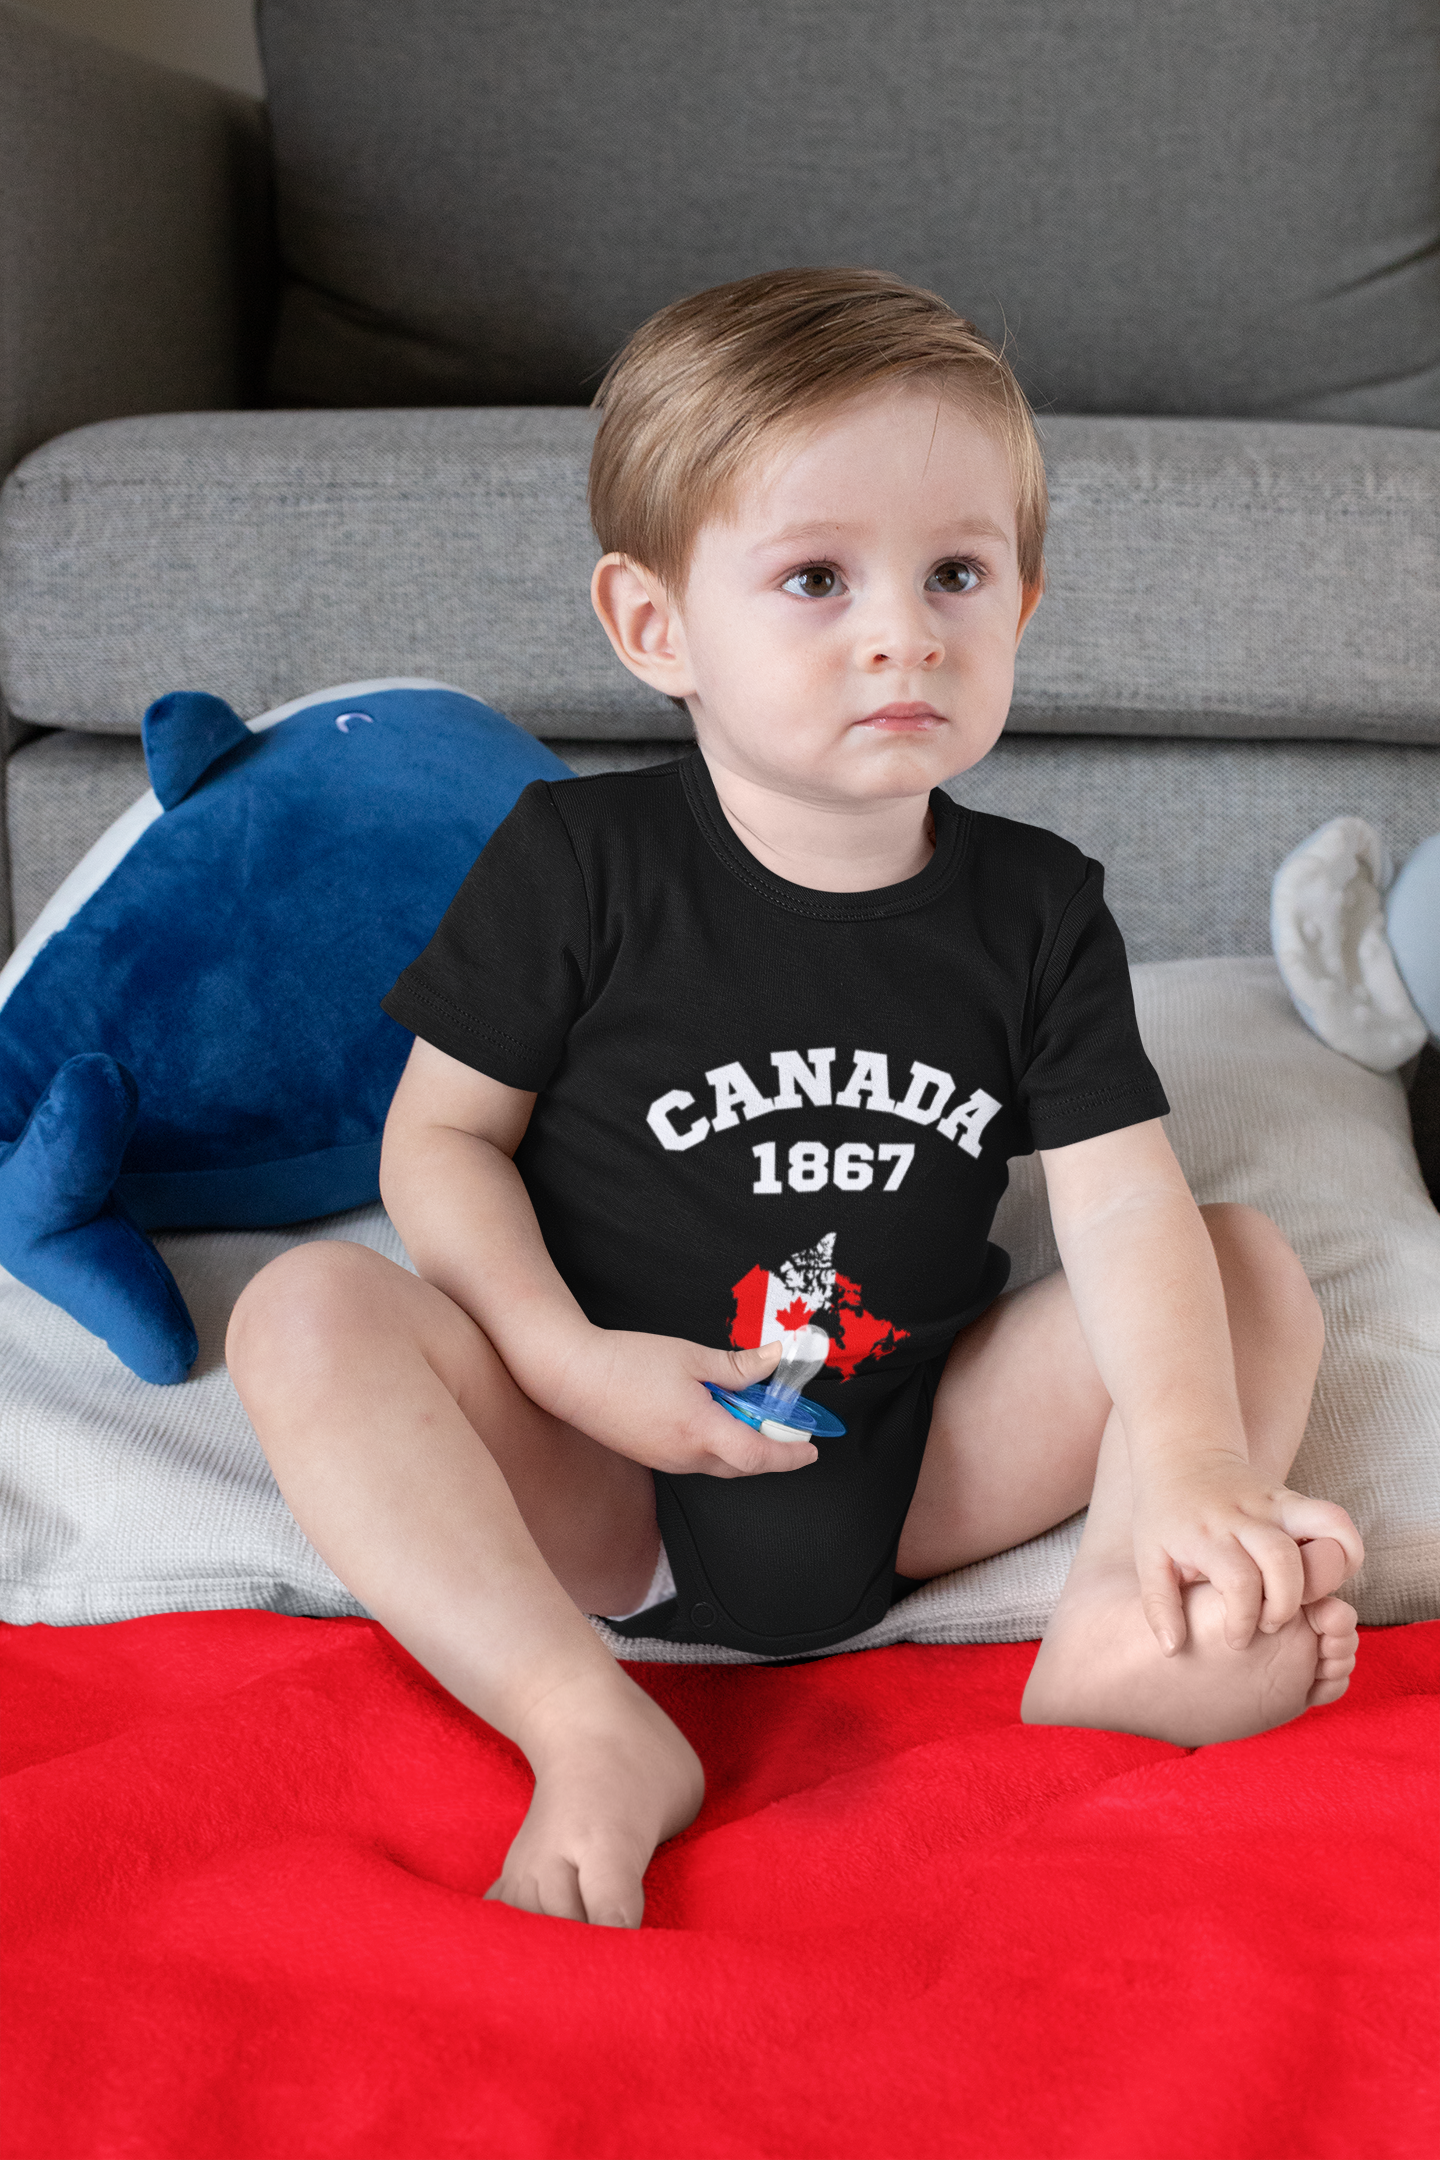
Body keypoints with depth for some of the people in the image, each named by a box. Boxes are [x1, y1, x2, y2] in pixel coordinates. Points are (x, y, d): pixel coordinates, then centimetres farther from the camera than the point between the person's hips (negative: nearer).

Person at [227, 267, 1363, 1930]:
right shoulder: (580, 862, -8)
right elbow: (443, 1133, -5)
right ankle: (588, 1729, -32)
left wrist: (1200, 1471, -27)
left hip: (913, 1471, 3)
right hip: (600, 1481, -2)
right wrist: (566, 1361, -21)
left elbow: (1128, 1202, -10)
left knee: (1255, 1266, -5)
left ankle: (1118, 1630, -25)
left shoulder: (1036, 908, -2)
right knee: (307, 1310, -26)